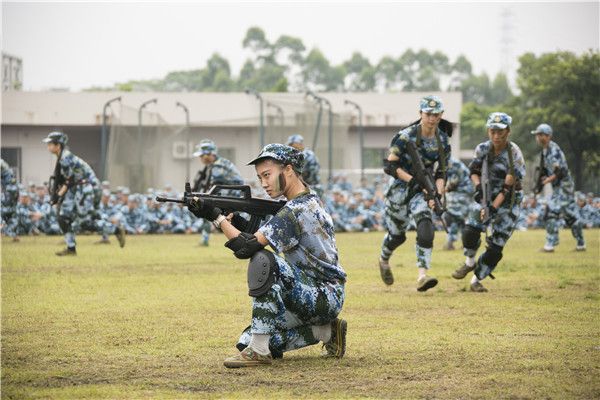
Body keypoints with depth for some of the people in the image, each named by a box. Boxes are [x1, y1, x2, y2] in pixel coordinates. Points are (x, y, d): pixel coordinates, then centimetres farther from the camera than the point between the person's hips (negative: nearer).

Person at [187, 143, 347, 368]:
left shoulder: (297, 210, -18)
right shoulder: (310, 202, 13)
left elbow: (246, 247, -21)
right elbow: (257, 239, 13)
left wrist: (215, 216, -12)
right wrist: (234, 221, -2)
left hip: (326, 297, -9)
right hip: (314, 296, 9)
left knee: (263, 262, -29)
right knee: (247, 342, 0)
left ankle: (259, 350, -26)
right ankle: (326, 331, 10)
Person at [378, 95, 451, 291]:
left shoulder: (443, 141, -2)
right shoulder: (406, 136, -17)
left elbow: (441, 173, 3)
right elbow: (389, 166, -16)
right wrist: (412, 180, -26)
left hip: (422, 189, 3)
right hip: (400, 187, -3)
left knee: (426, 228, -22)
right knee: (396, 234, 9)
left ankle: (422, 276, -28)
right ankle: (384, 261, 43)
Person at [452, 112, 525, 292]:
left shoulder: (514, 154, -20)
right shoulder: (483, 149, -7)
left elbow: (508, 188, -22)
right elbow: (474, 170, 7)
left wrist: (494, 207, -29)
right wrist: (478, 186, -14)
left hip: (509, 202, -3)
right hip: (487, 194, 3)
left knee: (496, 247, -6)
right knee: (470, 230, -19)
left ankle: (476, 279, 12)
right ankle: (470, 263, 9)